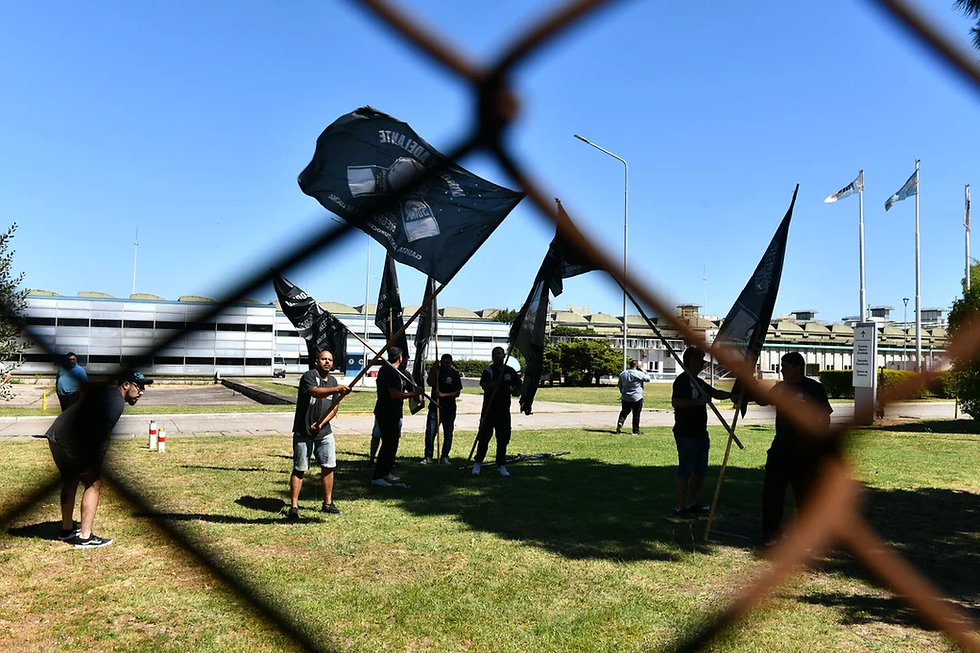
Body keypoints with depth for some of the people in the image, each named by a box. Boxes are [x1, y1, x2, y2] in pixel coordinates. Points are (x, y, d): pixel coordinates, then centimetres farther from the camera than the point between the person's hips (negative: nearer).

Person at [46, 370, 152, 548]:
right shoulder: (117, 401, -13)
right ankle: (85, 537, 1)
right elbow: (102, 435, -19)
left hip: (56, 435, 10)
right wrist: (94, 465, -13)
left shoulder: (103, 391, 18)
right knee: (93, 482, -1)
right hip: (69, 441, -10)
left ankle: (67, 529, 37)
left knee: (71, 479, 24)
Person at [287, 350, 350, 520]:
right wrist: (336, 389, -50)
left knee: (329, 467, 9)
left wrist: (322, 423, -9)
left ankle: (327, 504, 22)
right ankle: (294, 507, 7)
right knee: (299, 469, -1)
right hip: (304, 432, -6)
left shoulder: (333, 381, 10)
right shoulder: (309, 376, -12)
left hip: (324, 432, 6)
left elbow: (334, 407, 9)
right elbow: (315, 392, -34)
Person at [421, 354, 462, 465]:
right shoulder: (436, 370, 3)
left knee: (448, 434, 7)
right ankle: (428, 457, 1)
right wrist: (434, 371, -22)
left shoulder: (454, 374, -2)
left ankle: (444, 457, 18)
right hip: (434, 406, 0)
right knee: (430, 432, -7)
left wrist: (443, 395, -17)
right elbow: (430, 383, -13)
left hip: (449, 408, 0)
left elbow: (457, 393, -6)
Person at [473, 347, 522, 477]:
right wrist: (498, 382, -35)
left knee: (503, 439, 5)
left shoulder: (510, 371, 6)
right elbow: (484, 385, -22)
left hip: (504, 410, 3)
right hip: (489, 409, -3)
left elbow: (518, 391, 11)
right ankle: (478, 463, 14)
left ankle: (501, 466, 14)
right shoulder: (488, 371, -4)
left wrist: (513, 391, -11)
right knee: (484, 437, 0)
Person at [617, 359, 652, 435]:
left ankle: (620, 422, -8)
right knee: (636, 415, 4)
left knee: (624, 412, 17)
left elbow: (619, 385, 14)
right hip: (637, 398, -4)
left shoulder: (623, 373, 6)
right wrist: (644, 371, 7)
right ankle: (636, 431, 10)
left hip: (625, 398, 5)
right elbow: (648, 379, -1)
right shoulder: (639, 374, -12)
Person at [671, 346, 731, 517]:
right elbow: (676, 402, -25)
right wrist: (699, 401, -23)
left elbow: (716, 393, 24)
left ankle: (692, 504, 24)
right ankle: (680, 507, 4)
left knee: (700, 471, 14)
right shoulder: (682, 380, -13)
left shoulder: (698, 382, 17)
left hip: (700, 433, 10)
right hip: (686, 434, -10)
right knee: (685, 471, -3)